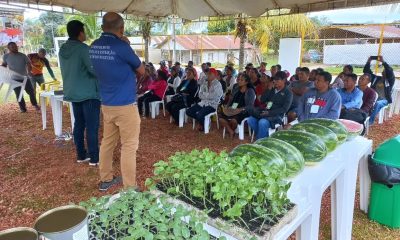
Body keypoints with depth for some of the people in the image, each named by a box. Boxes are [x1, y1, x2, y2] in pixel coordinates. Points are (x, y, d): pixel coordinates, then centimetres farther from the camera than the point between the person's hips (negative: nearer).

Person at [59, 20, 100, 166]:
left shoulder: (62, 50, 10)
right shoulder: (83, 48, -16)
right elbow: (94, 70, -19)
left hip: (72, 92, 8)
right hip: (89, 93, -8)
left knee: (79, 124, 13)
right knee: (92, 126, -3)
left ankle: (81, 155, 20)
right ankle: (94, 158, 3)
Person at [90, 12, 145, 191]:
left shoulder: (94, 47, 5)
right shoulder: (121, 47, -16)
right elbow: (142, 71, -3)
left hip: (106, 104, 7)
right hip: (125, 105, -7)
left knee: (107, 142, 16)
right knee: (129, 146, -1)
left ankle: (105, 180, 28)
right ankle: (129, 189, 6)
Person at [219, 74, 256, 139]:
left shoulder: (250, 91, 1)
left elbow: (250, 106, -9)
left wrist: (240, 109, -23)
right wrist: (226, 107, 1)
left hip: (243, 112, -5)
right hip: (232, 110, 6)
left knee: (233, 120, -35)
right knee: (221, 117, -22)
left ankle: (232, 130, -3)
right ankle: (231, 132, -10)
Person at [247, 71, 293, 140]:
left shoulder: (288, 93, 1)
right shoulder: (272, 90, 18)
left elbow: (284, 109, -10)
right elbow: (262, 100, 13)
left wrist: (269, 113, -19)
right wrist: (268, 90, 2)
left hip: (277, 115, -6)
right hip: (265, 112, 6)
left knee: (262, 122, -34)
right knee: (250, 120, -18)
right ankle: (264, 136, -3)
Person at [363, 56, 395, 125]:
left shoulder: (390, 80, 5)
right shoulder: (376, 78, 18)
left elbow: (390, 71, -17)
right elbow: (366, 71, 11)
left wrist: (383, 61, -23)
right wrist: (368, 62, -4)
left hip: (384, 100, -3)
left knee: (377, 103, -39)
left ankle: (370, 121, -36)